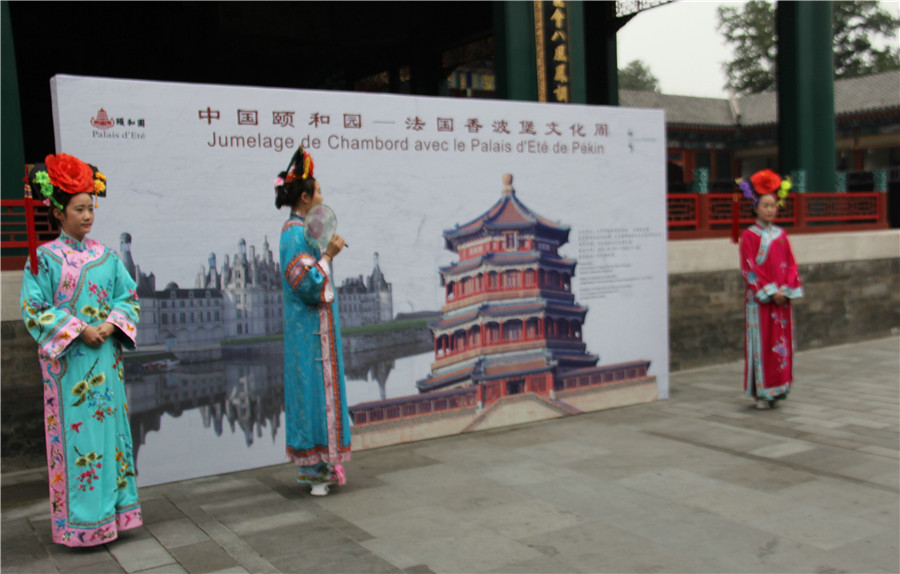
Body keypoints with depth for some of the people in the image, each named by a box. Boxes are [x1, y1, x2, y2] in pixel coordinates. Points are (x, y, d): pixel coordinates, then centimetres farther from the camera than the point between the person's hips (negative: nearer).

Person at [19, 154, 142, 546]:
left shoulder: (104, 256, 8)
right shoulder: (44, 258, -4)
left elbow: (128, 296, 10)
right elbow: (34, 308, -7)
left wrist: (111, 325, -8)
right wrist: (79, 331, -15)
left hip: (105, 358, 4)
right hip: (67, 361, -4)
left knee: (110, 426, 7)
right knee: (74, 432, -1)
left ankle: (113, 509, 19)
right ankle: (81, 520, 9)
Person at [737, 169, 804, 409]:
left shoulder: (781, 234, 11)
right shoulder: (749, 235, -4)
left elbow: (791, 264, 9)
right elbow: (750, 268, -10)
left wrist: (786, 290, -6)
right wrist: (770, 291, -15)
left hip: (782, 297, 5)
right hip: (759, 298, -5)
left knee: (782, 341, 6)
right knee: (762, 343, -3)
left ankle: (777, 388, 16)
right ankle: (762, 392, 4)